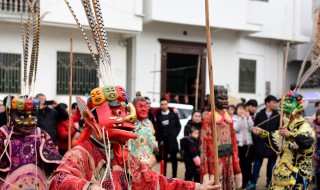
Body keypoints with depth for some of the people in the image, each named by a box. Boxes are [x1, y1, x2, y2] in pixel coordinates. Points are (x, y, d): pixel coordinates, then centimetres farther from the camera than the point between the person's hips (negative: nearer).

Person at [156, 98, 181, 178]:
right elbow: (157, 129, 2)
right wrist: (160, 140, -4)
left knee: (174, 159, 6)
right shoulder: (158, 115, 4)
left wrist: (174, 135, -2)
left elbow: (178, 126, 7)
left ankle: (174, 175, 14)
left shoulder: (173, 114, 5)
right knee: (164, 159, 2)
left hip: (172, 140, 0)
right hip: (163, 141, 0)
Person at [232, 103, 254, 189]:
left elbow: (251, 128, -2)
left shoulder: (248, 118, 12)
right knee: (240, 163, -5)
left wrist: (248, 118, -12)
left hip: (248, 143, 3)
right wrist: (241, 118, -18)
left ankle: (246, 182, 9)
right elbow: (236, 129, -12)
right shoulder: (234, 118, 3)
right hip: (238, 144, -3)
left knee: (248, 163, 1)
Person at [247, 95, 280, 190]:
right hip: (260, 144, 0)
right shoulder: (259, 115, 3)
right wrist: (255, 142, -4)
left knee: (271, 164, 11)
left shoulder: (277, 116, 1)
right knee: (257, 164, 6)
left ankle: (269, 182, 23)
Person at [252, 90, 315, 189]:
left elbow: (308, 140, -36)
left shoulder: (304, 126, -14)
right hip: (283, 170, 9)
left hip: (297, 173, -9)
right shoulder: (288, 125, 14)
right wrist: (261, 133, 18)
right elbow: (276, 141, 25)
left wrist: (290, 134, -51)